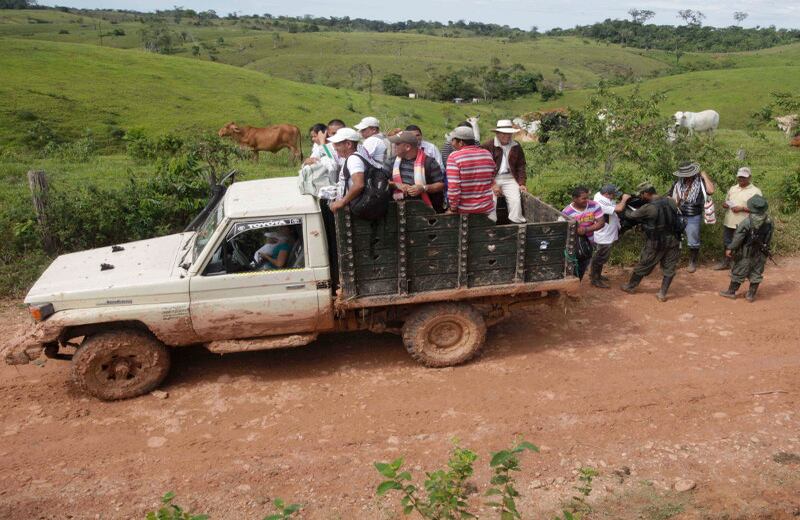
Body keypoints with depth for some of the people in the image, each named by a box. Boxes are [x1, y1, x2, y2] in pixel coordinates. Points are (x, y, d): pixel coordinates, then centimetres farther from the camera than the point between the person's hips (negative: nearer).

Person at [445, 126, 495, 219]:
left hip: (464, 211, -3)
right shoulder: (487, 154, 3)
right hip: (487, 209, 4)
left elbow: (453, 187, -18)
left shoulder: (454, 157, -13)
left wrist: (452, 209, -10)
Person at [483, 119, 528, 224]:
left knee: (516, 200, -18)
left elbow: (521, 166, 17)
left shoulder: (516, 147, 13)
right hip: (491, 179, -3)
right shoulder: (488, 146, -1)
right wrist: (492, 184, -15)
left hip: (510, 178, 3)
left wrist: (521, 183, 4)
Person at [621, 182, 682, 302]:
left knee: (643, 266, 14)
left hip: (656, 244, -4)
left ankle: (631, 287, 31)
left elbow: (631, 215, -7)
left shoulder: (648, 208, -21)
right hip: (673, 241, 4)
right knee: (669, 268, 13)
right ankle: (662, 294, 15)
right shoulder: (671, 201, -4)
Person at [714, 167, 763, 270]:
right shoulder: (733, 188, 12)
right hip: (728, 223, 6)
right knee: (727, 243, 17)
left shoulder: (755, 191, -7)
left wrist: (742, 208, -21)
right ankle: (725, 262, 32)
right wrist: (725, 204, -4)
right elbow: (726, 201, 21)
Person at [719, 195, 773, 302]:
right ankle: (751, 295, 17)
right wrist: (764, 247, 19)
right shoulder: (769, 221, -4)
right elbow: (769, 238, 6)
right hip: (761, 253, 4)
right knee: (756, 273, 12)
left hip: (746, 253, -4)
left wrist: (730, 248, -10)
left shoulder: (746, 222, -20)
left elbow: (738, 237, -17)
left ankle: (731, 292, 18)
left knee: (738, 272, 7)